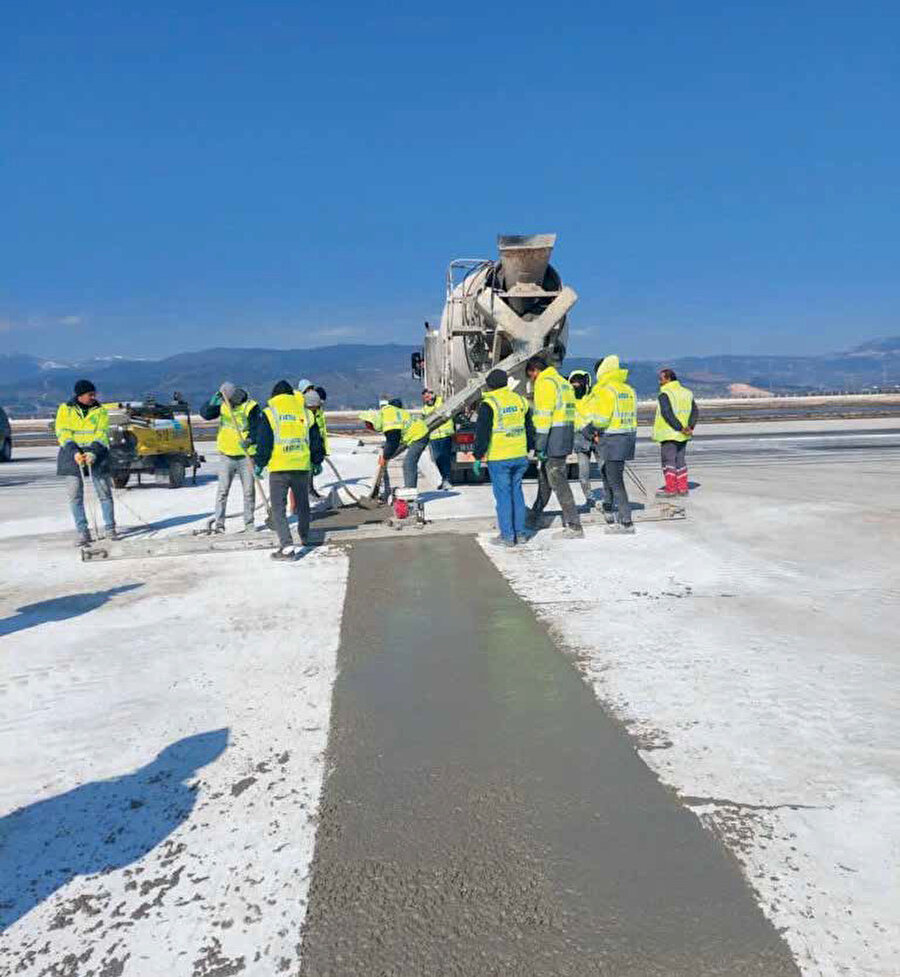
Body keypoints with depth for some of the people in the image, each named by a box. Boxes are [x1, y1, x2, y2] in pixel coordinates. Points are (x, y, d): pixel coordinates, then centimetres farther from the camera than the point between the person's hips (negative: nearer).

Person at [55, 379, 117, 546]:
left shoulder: (100, 410, 6)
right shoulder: (65, 409, 6)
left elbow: (102, 434, -3)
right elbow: (63, 433, -3)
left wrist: (93, 452, -19)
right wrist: (74, 452, -18)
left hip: (96, 452, 0)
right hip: (72, 453, 0)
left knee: (104, 492, -2)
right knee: (75, 495, -1)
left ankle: (109, 528, 8)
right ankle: (82, 532, 5)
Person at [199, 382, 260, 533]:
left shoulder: (251, 406, -8)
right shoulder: (221, 405, 4)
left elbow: (256, 428, -16)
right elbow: (205, 414, -6)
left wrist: (250, 440, -35)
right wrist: (212, 402, -24)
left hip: (246, 456, -2)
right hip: (226, 455, 2)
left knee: (249, 491, 4)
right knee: (223, 490, 2)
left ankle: (249, 524, 15)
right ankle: (219, 522, 8)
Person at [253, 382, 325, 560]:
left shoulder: (269, 413, -1)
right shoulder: (306, 412, 9)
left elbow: (263, 442, -4)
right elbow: (316, 440, 12)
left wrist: (259, 464, 6)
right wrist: (317, 462, 24)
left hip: (279, 468, -4)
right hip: (302, 467, 4)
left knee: (278, 508, 0)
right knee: (303, 504, 22)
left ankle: (287, 547, -11)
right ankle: (305, 538, 41)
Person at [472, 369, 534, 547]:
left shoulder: (488, 404, -9)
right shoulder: (520, 400, 10)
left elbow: (482, 433, -11)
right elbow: (530, 429, 17)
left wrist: (478, 457, -4)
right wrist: (528, 449, 25)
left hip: (499, 458, -6)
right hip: (520, 457, 6)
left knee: (503, 495, 0)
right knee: (517, 493, 14)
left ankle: (507, 536, 3)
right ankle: (520, 533, 18)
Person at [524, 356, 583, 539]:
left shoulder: (545, 383, -11)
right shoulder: (563, 382, 19)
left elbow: (544, 416, -18)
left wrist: (540, 446, -18)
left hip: (553, 439, -10)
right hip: (565, 439, 10)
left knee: (558, 482, -7)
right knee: (545, 478, 19)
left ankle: (574, 527, -5)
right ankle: (533, 518, 32)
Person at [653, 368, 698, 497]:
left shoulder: (664, 394, -11)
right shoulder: (687, 393, 12)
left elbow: (667, 414, -22)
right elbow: (694, 411, 5)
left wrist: (680, 428, -20)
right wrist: (690, 426, -6)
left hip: (669, 434, -7)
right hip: (682, 436, 8)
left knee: (668, 460, -2)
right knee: (680, 460, 14)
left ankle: (671, 489, -2)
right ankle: (683, 488, 16)